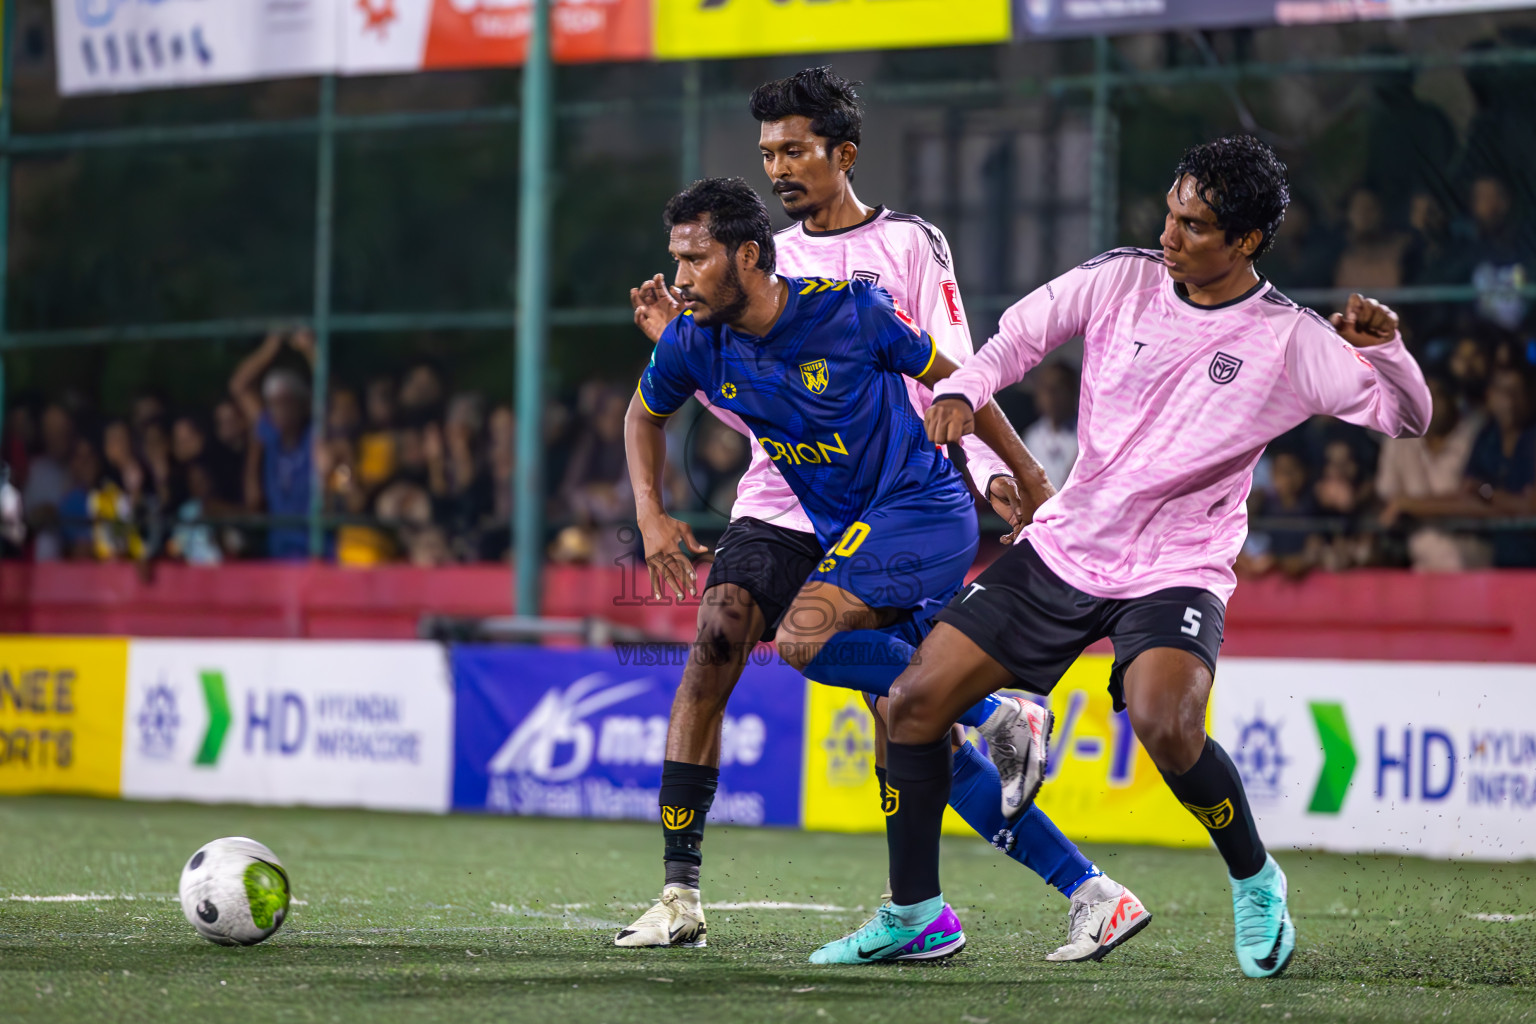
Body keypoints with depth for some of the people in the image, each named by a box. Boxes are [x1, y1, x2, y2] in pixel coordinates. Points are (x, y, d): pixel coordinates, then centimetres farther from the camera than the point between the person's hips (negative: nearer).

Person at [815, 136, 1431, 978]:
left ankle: (1254, 882, -4)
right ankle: (912, 913, 14)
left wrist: (1383, 346, -27)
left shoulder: (1289, 340, -10)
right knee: (915, 702, -2)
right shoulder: (1121, 280, -3)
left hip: (1177, 574, -4)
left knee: (1167, 729, -32)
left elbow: (1407, 417, -8)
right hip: (1062, 549, 4)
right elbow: (1023, 332, 8)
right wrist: (964, 388, -11)